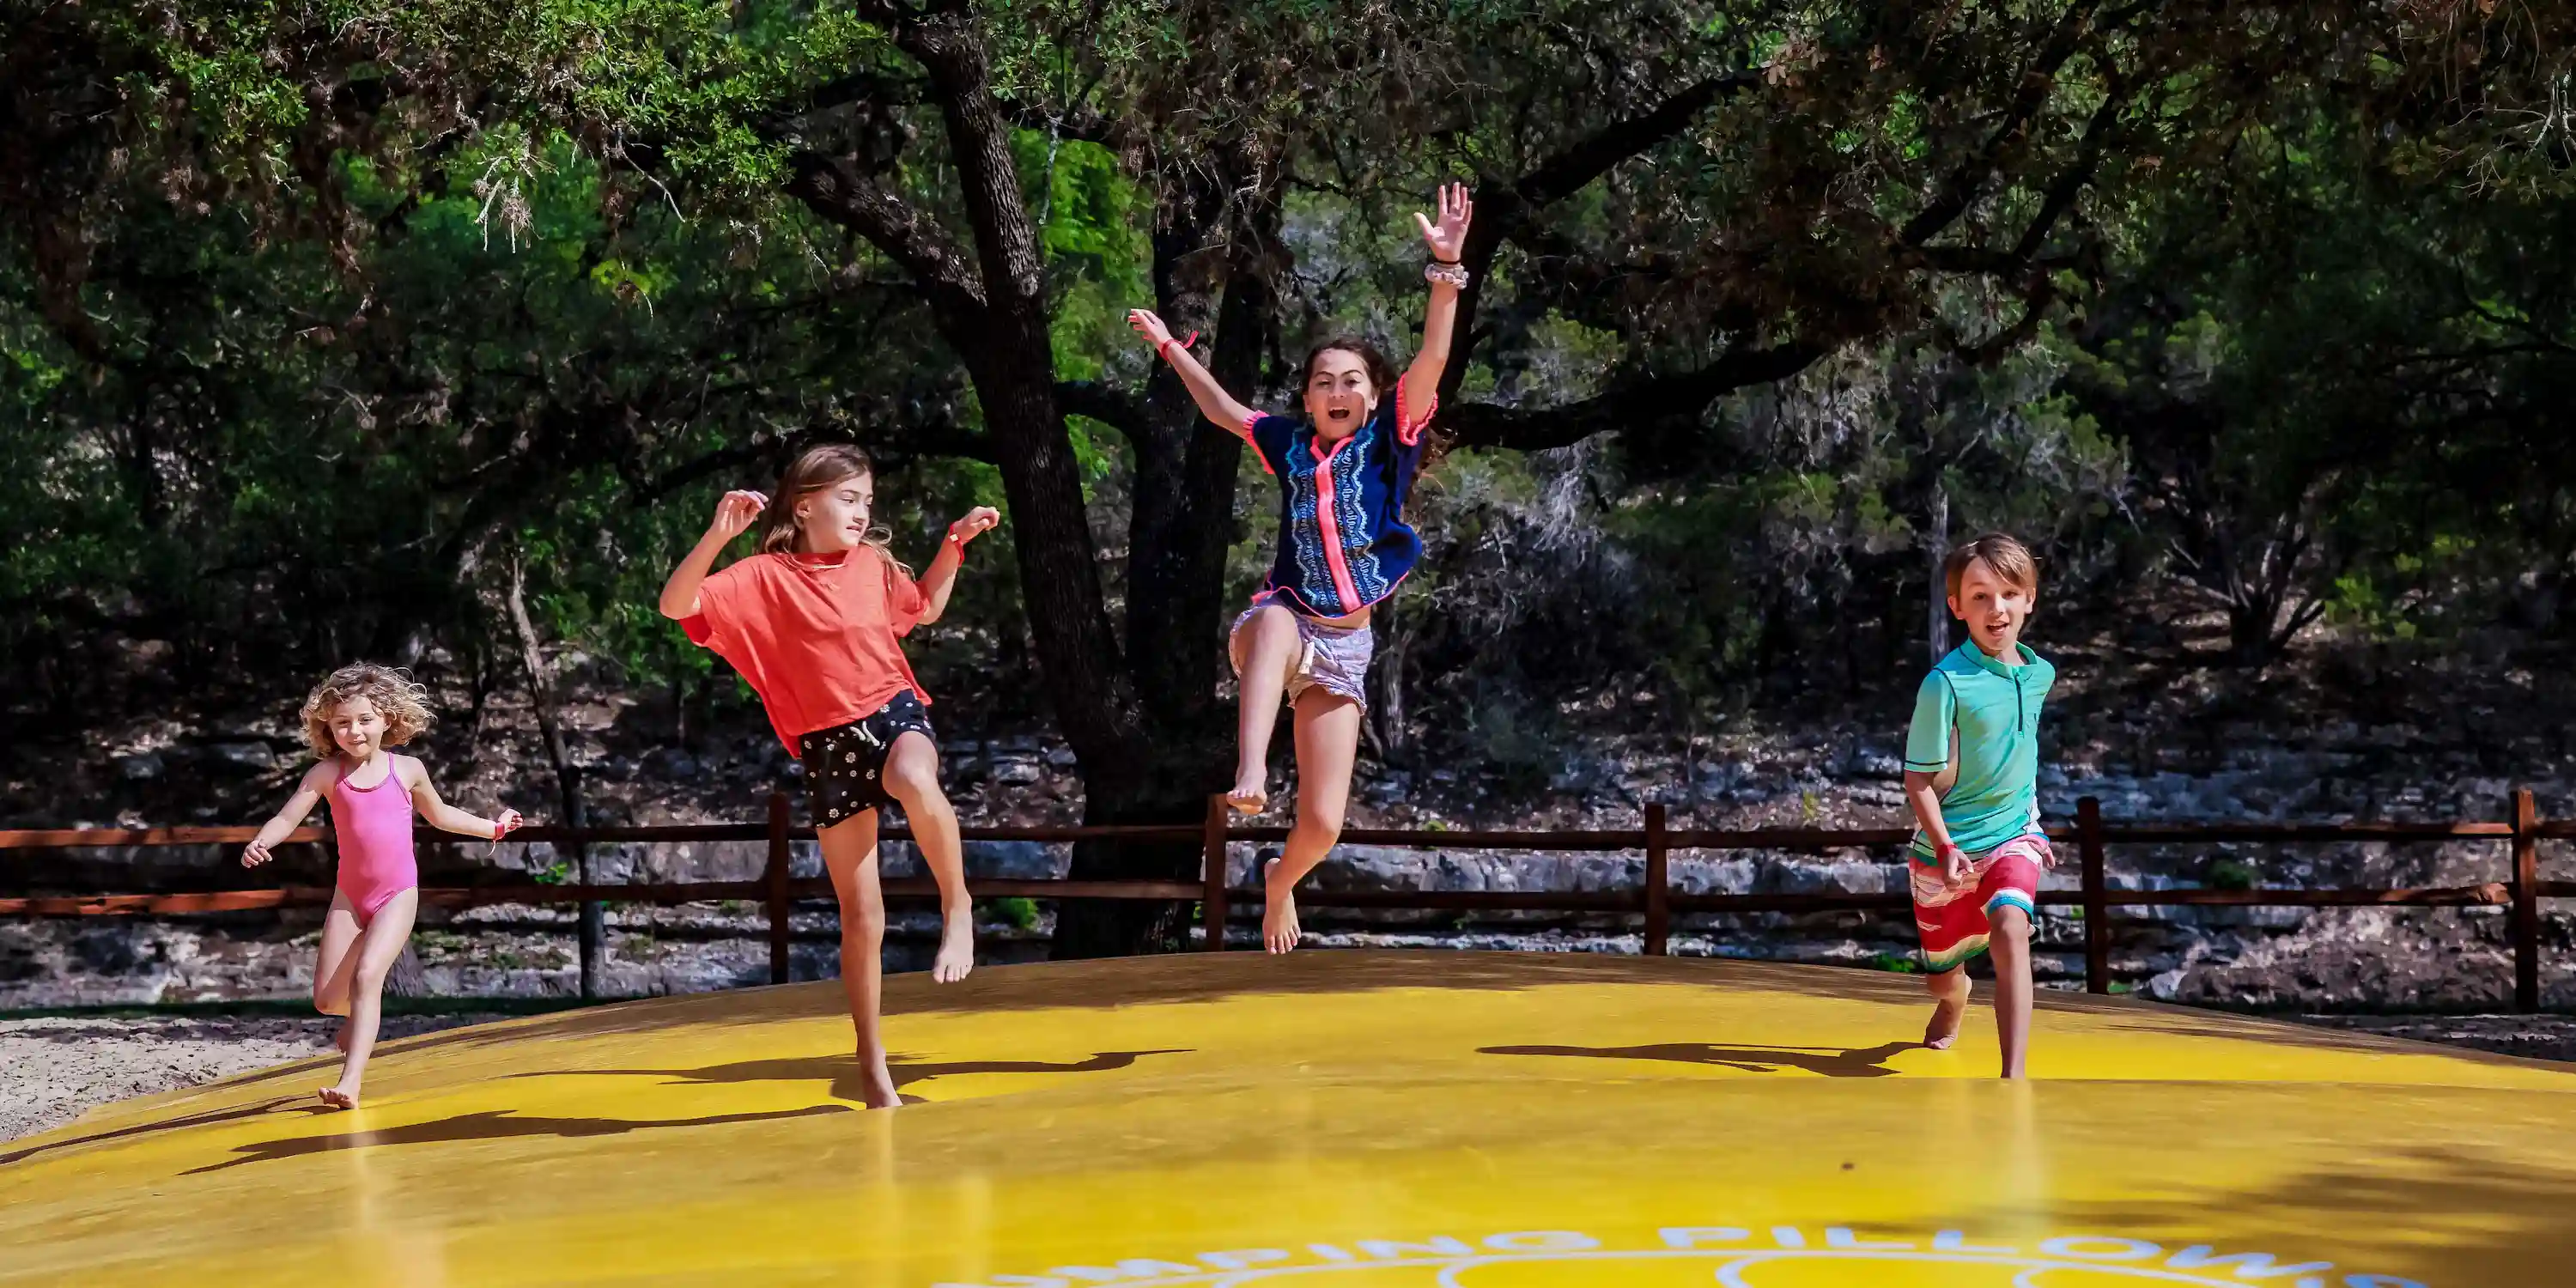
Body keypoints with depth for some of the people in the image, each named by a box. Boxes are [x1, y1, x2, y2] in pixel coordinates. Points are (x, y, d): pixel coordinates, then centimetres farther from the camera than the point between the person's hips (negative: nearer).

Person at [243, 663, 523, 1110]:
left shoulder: (407, 770, 1)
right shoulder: (326, 774, -1)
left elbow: (439, 814, 20)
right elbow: (287, 817, -10)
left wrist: (493, 827, 26)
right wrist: (260, 843, -31)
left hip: (398, 894, -2)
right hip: (349, 895, 2)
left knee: (367, 975, -24)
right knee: (326, 999, 0)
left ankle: (351, 1081, -29)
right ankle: (361, 1016, 38)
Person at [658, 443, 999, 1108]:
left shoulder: (872, 563, 8)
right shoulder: (764, 577, -4)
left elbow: (926, 607, 28)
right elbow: (676, 605, -16)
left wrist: (956, 541, 15)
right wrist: (717, 535, -27)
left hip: (895, 712, 1)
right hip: (829, 745, -1)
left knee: (915, 782, -40)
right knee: (862, 915, 3)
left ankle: (957, 906, -17)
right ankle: (871, 1057, 19)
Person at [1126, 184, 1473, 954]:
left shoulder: (1390, 438, -1)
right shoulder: (1290, 445, 5)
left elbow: (1432, 360, -16)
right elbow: (1223, 410, 24)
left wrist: (1446, 270, -28)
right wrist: (1169, 347, 32)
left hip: (1345, 645, 0)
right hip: (1286, 622, 0)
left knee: (1322, 827, -2)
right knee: (1275, 621, -41)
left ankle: (1280, 880, 36)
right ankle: (1250, 776, -60)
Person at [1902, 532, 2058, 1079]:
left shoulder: (2040, 675, 1)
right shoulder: (1945, 684, -17)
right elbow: (1919, 781, -14)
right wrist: (1945, 849, -24)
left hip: (2014, 835, 2)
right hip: (1949, 848, -2)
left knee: (2010, 930, -27)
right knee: (1942, 975, 13)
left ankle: (2013, 1075, -31)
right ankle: (1953, 1004, 53)